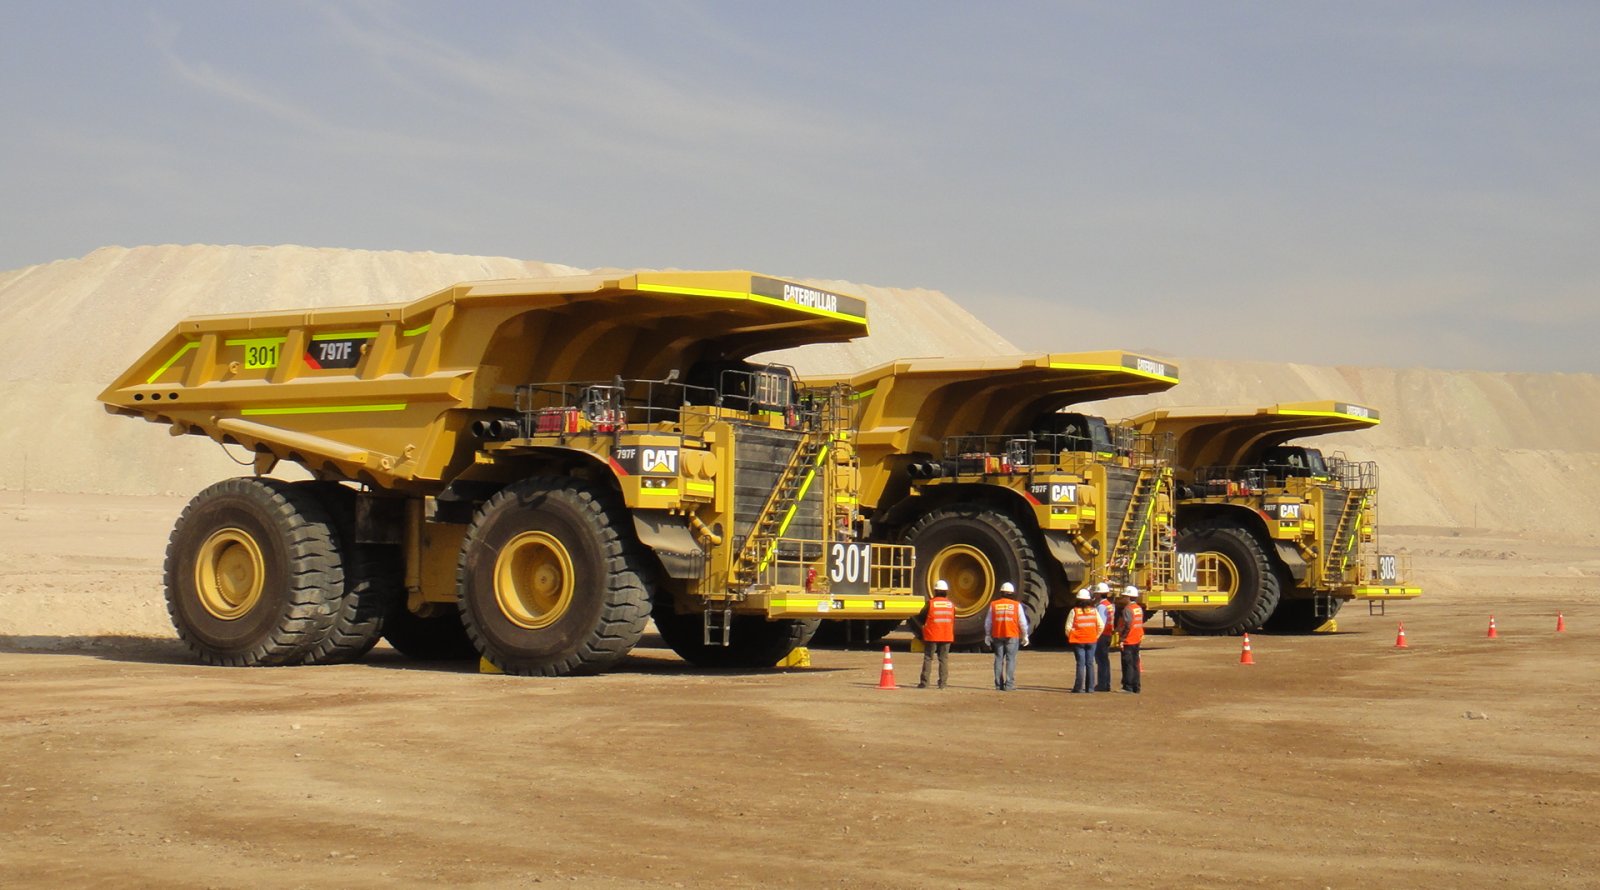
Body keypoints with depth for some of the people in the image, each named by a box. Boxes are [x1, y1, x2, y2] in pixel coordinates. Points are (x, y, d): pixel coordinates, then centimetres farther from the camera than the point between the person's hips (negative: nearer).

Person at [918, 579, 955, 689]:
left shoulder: (931, 603, -7)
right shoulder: (951, 605, 5)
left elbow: (922, 618, 0)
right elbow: (953, 621, 11)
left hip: (932, 636, -3)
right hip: (947, 637, 3)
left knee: (928, 658, 3)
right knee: (944, 659, 8)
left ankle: (924, 682, 0)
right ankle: (942, 683, 5)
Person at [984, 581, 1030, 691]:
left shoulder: (993, 604, 4)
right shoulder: (1017, 605, -1)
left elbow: (988, 622, 7)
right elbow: (1023, 622, 1)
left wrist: (987, 635, 16)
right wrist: (1025, 635, 11)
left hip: (997, 636, 2)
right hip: (1012, 636, -2)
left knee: (999, 659, 8)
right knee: (1011, 659, -1)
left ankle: (998, 684, 7)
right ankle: (1009, 684, -6)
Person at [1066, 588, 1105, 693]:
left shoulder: (1074, 611, -8)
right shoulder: (1094, 611, 1)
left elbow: (1068, 627, -9)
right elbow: (1101, 626, 1)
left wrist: (1071, 637, 7)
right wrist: (1095, 637, 12)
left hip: (1078, 641, -2)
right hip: (1091, 641, 2)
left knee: (1080, 664, -1)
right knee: (1090, 664, 8)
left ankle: (1079, 687, -3)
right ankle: (1090, 687, 9)